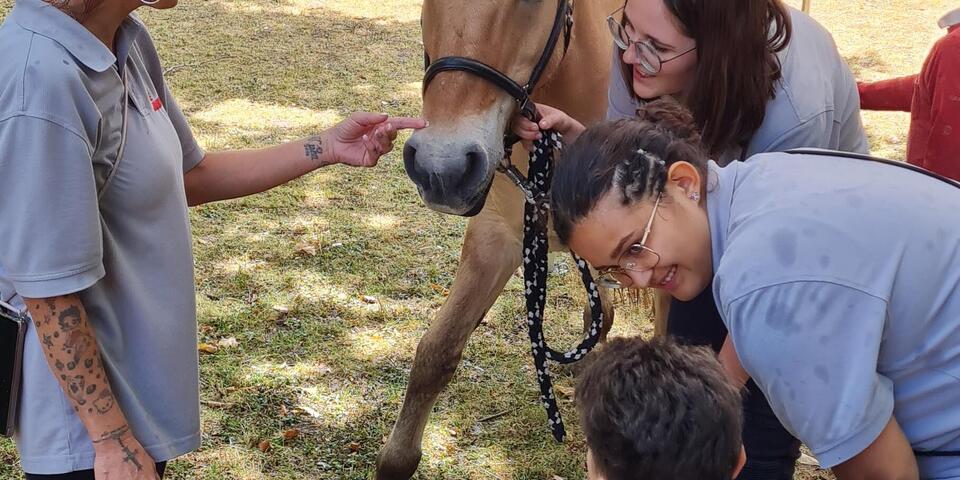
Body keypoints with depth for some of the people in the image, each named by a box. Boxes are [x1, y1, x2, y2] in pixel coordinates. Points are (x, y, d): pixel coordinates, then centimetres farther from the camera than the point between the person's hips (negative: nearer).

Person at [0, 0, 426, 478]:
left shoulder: (125, 41, -2)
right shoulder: (40, 81, -29)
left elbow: (189, 177, 10)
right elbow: (51, 298, -24)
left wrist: (325, 149, 4)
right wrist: (113, 441, -17)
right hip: (88, 398, -8)